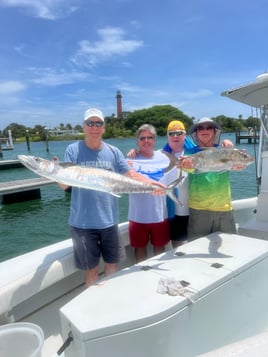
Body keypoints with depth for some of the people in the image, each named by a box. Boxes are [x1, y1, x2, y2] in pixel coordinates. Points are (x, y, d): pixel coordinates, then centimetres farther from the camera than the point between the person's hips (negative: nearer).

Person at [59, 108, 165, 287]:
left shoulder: (113, 151, 3)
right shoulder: (73, 150, -3)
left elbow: (131, 175, 0)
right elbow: (64, 185, -8)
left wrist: (152, 183, -16)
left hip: (108, 220, 3)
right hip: (83, 222, -2)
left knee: (112, 264, 18)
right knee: (91, 268, 12)